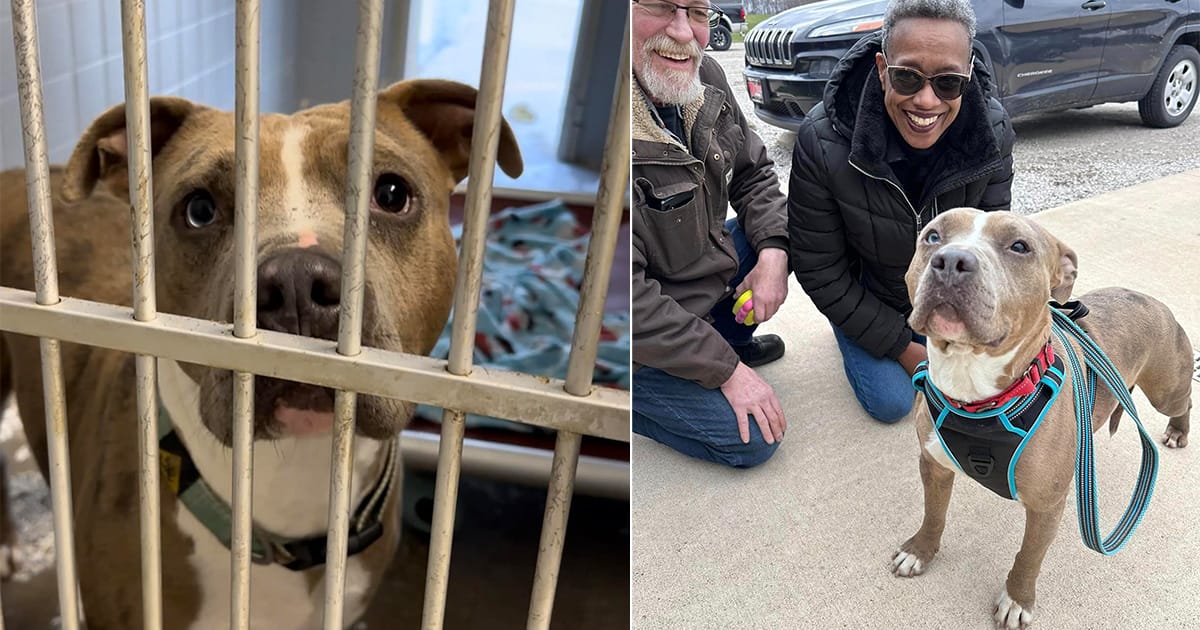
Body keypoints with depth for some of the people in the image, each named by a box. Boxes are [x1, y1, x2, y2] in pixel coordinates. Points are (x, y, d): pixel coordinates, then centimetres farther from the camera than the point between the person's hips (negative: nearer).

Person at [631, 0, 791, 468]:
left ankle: (728, 339, 21)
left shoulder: (705, 79, -9)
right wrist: (727, 370, -23)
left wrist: (773, 251, -11)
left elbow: (753, 173, 8)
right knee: (751, 439, -9)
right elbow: (627, 298, -31)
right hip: (643, 340, -8)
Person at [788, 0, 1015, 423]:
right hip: (864, 297, -3)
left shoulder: (994, 132, -24)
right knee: (891, 401, -7)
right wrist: (901, 346, -18)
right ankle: (854, 344, 25)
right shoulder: (822, 143, -33)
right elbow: (820, 272, -22)